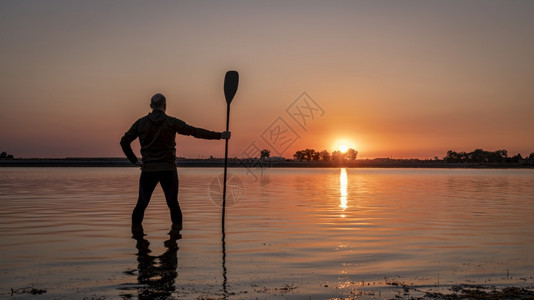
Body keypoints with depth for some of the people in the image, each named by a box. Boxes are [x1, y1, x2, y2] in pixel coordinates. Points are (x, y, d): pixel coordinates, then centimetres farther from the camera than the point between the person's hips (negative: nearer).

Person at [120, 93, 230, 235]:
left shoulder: (141, 123, 5)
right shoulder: (171, 122, -1)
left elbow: (124, 141, 7)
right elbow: (196, 132, 0)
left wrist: (134, 160, 13)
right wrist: (219, 135, 6)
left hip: (148, 169, 1)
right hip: (168, 169, -1)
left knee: (142, 202, 12)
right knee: (172, 203, 9)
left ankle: (136, 229, 12)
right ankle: (176, 229, 5)